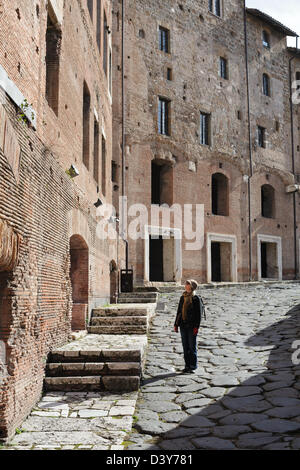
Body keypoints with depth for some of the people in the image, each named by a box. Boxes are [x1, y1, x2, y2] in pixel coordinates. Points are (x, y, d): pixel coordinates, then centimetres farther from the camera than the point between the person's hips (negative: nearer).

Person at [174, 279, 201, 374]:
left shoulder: (195, 298, -7)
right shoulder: (183, 297, 10)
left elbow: (198, 314, -8)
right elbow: (179, 311, 15)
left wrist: (196, 326, -14)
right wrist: (176, 324, 12)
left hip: (192, 326, -6)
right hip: (183, 326, 6)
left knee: (192, 347, 0)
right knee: (185, 347, 10)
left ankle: (193, 367, 7)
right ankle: (187, 366, 18)